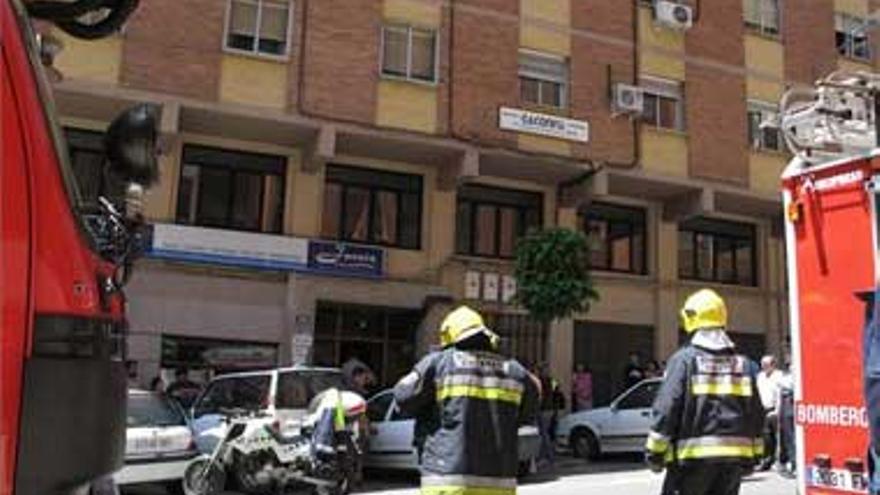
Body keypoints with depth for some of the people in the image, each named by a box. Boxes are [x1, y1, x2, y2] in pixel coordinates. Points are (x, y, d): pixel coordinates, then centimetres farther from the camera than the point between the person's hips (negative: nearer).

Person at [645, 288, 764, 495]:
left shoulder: (684, 359, -7)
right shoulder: (743, 364, 9)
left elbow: (667, 407, -12)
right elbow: (756, 414, 11)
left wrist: (655, 451, -6)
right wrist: (753, 455, 19)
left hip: (694, 454, -5)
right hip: (735, 454, 5)